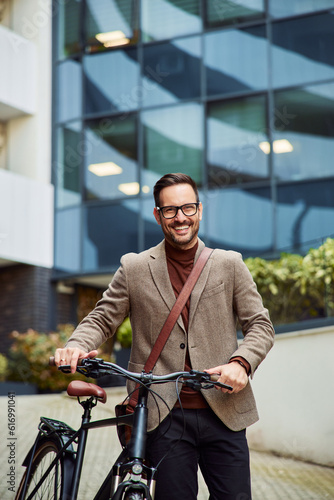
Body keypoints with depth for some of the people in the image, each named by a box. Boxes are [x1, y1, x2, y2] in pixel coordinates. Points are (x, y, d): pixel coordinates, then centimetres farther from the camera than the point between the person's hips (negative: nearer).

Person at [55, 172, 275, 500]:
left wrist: (240, 362, -13)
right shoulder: (134, 268, 9)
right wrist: (76, 345, -12)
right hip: (164, 416, -1)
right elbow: (102, 319, 10)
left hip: (223, 414, 1)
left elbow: (260, 325, 7)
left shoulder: (230, 265, 9)